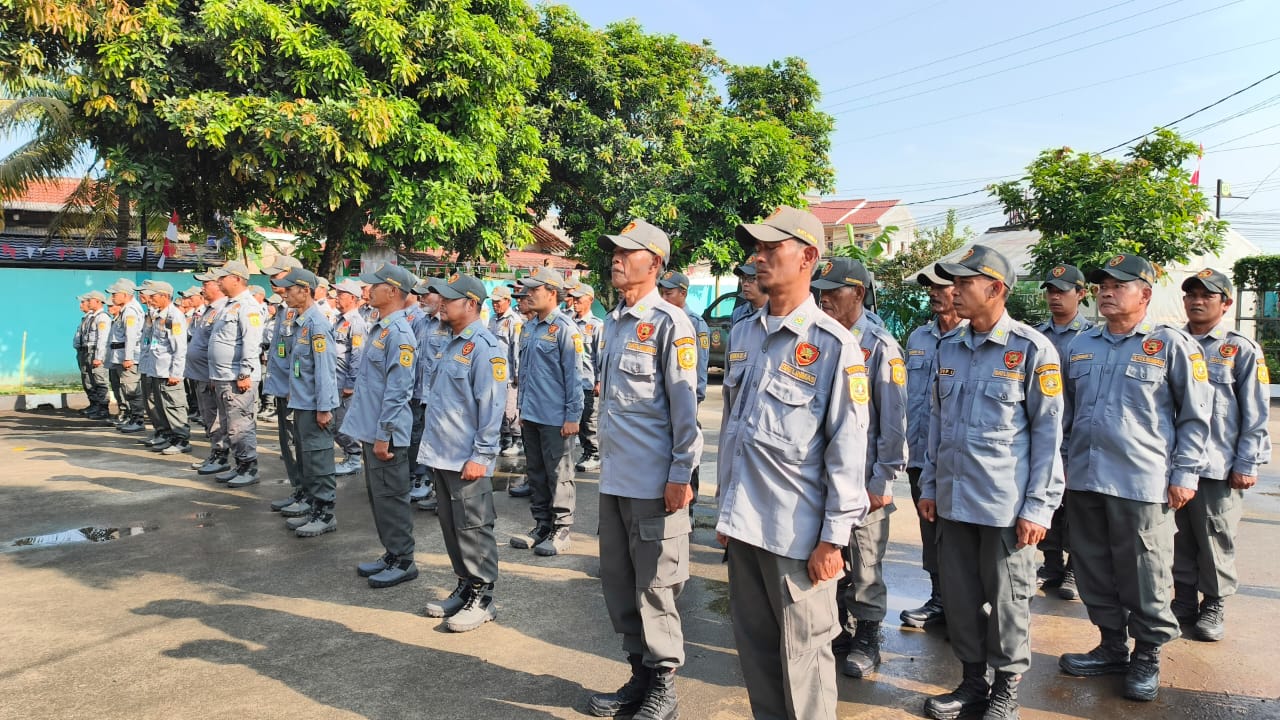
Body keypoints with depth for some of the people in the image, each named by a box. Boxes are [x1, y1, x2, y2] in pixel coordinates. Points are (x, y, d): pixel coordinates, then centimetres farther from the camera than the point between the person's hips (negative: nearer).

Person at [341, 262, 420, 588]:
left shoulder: (398, 332, -19)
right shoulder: (381, 328, 12)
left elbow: (396, 390, -22)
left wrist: (383, 435, -21)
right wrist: (370, 430, 20)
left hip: (385, 433, -10)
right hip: (371, 428, 10)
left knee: (391, 497, 0)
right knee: (377, 496, 17)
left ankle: (403, 561, 12)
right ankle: (391, 554, 28)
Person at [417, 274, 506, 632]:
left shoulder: (484, 347, -15)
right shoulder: (451, 345, 14)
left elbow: (492, 406, -19)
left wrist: (481, 455, -21)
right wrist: (431, 444, 19)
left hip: (467, 461, -9)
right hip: (441, 456, 9)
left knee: (473, 530, 1)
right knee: (451, 528, 16)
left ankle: (482, 598, 13)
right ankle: (465, 588, 29)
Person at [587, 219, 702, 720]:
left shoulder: (669, 323, -11)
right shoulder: (612, 322, 12)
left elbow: (685, 404, -14)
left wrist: (680, 474, -16)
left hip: (654, 482, -8)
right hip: (614, 477, 8)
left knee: (654, 585, 3)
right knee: (618, 582, 15)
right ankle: (639, 674, 31)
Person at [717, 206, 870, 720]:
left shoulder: (834, 345, -10)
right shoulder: (742, 334, 8)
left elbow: (848, 450, -10)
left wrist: (834, 537, -11)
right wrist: (726, 508, 15)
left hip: (798, 530, -6)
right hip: (743, 523, 6)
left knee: (802, 652, 6)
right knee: (754, 642, 16)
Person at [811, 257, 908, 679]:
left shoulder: (880, 346, -10)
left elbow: (893, 420, -11)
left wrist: (882, 481, -12)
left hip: (863, 479, -5)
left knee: (864, 566, 7)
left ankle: (866, 640, 23)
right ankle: (836, 630, 31)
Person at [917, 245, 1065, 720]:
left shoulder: (1032, 350, -8)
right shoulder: (948, 349, 8)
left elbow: (1048, 432, -8)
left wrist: (1038, 507, -10)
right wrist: (929, 485, 13)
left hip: (1006, 503, -5)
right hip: (953, 499, 5)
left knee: (1006, 599, 9)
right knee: (960, 595, 13)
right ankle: (972, 681, 31)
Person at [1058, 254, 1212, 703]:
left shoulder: (1172, 345, -2)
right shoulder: (1081, 345, 12)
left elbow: (1195, 416, -1)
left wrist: (1185, 473, -6)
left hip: (1142, 484, -5)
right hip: (1083, 480, 5)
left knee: (1143, 577, 4)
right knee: (1094, 571, 13)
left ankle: (1147, 657, 22)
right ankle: (1112, 646, 29)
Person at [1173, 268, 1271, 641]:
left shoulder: (1242, 350, -2)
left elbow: (1255, 413, -2)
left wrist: (1247, 464, -7)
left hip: (1218, 466, -3)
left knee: (1216, 541, 6)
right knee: (1179, 538, 12)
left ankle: (1214, 606, 20)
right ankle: (1184, 600, 25)